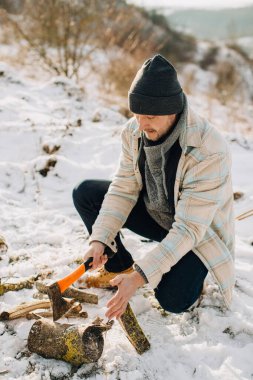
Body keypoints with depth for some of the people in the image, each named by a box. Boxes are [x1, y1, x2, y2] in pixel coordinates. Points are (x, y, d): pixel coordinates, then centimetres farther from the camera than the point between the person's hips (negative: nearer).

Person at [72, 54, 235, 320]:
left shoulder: (209, 152, -35)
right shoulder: (134, 131, -16)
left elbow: (189, 229, -34)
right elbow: (124, 188, -10)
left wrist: (140, 276, -39)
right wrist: (99, 239, -24)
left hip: (198, 231, -5)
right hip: (154, 214, 6)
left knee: (173, 300, -28)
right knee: (85, 193, -7)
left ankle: (189, 271, 9)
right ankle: (118, 266, 7)